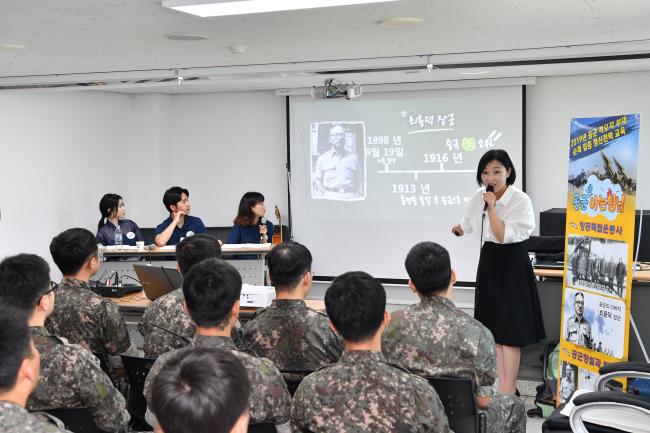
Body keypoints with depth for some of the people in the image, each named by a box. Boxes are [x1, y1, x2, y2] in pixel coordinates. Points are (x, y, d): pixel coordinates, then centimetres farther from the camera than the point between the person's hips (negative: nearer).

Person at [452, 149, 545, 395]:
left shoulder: (520, 200, -16)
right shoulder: (479, 197, 3)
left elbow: (503, 236, -21)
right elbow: (469, 223, 25)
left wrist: (492, 207, -22)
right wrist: (460, 229, 14)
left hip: (512, 263, -6)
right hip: (489, 261, 7)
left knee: (510, 328, -4)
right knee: (493, 327, 8)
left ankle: (508, 390, 1)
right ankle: (503, 387, 16)